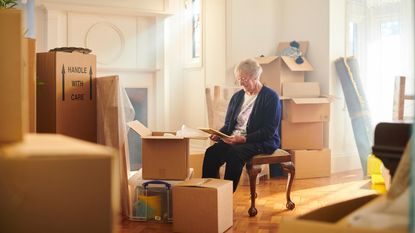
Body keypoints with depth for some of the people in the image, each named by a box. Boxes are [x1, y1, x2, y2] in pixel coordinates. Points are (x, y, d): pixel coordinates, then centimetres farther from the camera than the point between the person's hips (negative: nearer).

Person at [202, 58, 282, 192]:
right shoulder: (237, 97, 16)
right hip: (233, 140, 6)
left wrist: (244, 139, -23)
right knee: (211, 152, -24)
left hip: (262, 142, -5)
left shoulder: (270, 97, -5)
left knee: (234, 153, -35)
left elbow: (268, 131, -12)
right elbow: (228, 124, 19)